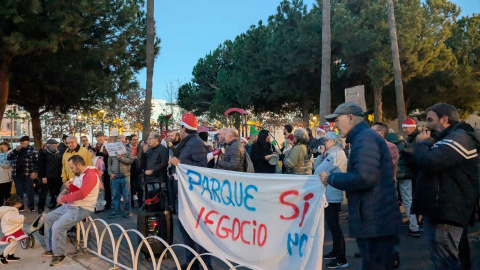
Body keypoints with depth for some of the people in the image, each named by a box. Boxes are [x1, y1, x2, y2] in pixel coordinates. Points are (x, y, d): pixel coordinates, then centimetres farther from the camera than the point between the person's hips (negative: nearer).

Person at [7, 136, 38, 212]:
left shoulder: (33, 150, -1)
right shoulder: (17, 150, 15)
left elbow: (36, 162, -7)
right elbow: (8, 157, 5)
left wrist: (34, 172, -16)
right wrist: (16, 150, -7)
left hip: (27, 174, -5)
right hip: (17, 174, 5)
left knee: (29, 191, 2)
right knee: (19, 192, 11)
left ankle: (31, 207, 10)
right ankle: (20, 206, 21)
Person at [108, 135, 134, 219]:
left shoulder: (129, 150, 5)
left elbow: (130, 161, -9)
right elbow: (109, 163, 9)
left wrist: (121, 158, -19)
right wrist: (110, 173, -2)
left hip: (125, 176, -2)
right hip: (115, 176, 2)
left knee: (126, 195, 1)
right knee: (115, 195, 6)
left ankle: (127, 211, 11)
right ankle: (116, 211, 16)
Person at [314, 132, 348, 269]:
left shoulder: (335, 155, -17)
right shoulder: (334, 153, 15)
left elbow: (318, 172, -20)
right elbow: (317, 167, 12)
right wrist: (321, 155, 2)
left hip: (331, 195, -10)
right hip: (333, 194, 10)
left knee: (333, 225, -6)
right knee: (333, 224, 18)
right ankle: (335, 252, 31)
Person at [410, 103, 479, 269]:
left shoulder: (459, 137, -13)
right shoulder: (447, 139, 21)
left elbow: (429, 162, -27)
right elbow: (419, 164, 19)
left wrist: (421, 143, -8)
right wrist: (427, 144, 5)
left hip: (446, 212, -11)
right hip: (440, 211, 11)